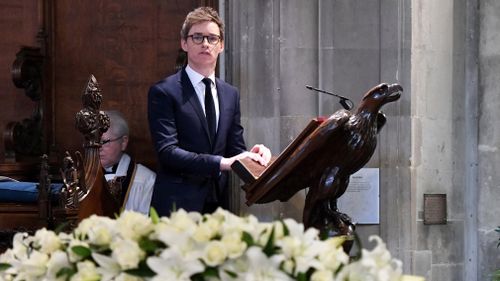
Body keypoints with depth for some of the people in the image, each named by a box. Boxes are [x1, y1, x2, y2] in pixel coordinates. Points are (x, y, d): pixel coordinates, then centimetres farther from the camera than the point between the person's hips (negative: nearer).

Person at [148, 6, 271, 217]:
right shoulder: (163, 92, -5)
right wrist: (222, 163, -24)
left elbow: (234, 149, 14)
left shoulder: (231, 94, 13)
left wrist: (252, 154, -10)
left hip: (218, 202, 5)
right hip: (178, 204, -5)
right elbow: (167, 151, -15)